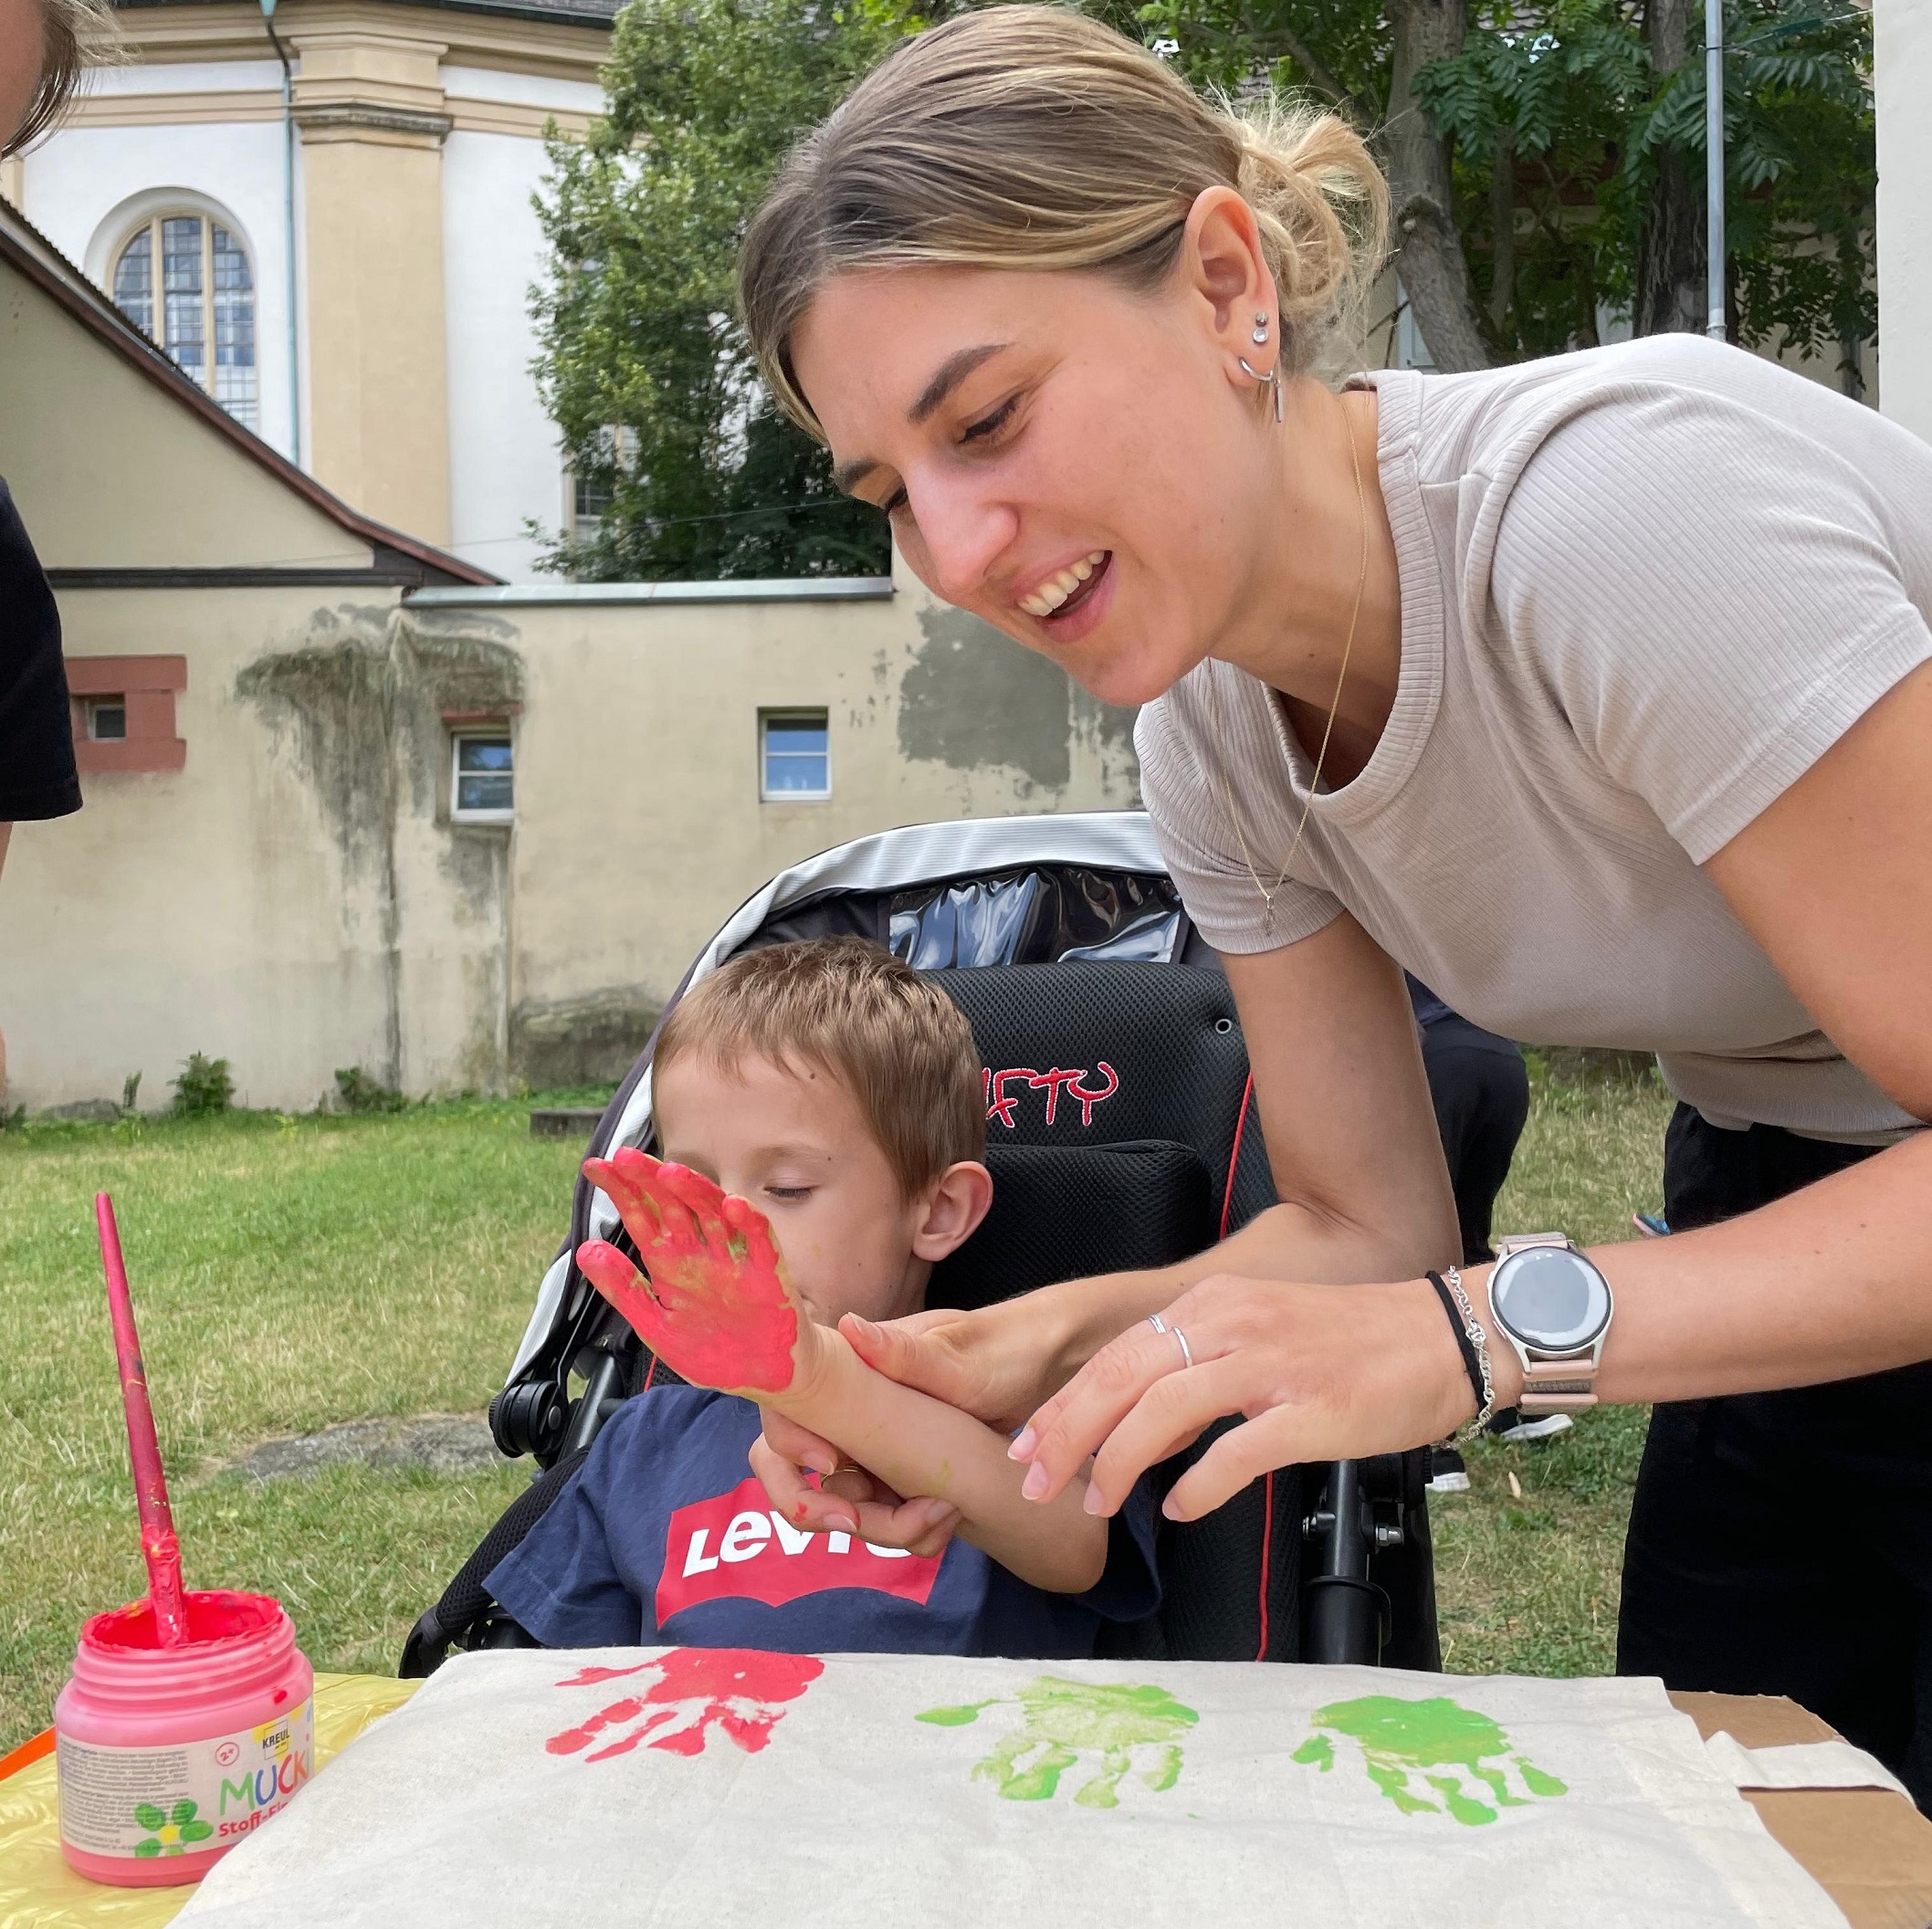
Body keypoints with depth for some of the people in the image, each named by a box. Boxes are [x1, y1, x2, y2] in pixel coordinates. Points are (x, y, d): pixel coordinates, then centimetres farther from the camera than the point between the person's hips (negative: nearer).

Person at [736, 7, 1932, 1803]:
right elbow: (1365, 1224, -3)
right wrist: (1025, 1352, -18)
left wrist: (1481, 1330, -36)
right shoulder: (1211, 745, -8)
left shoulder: (1618, 502, -31)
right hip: (1779, 1195, 6)